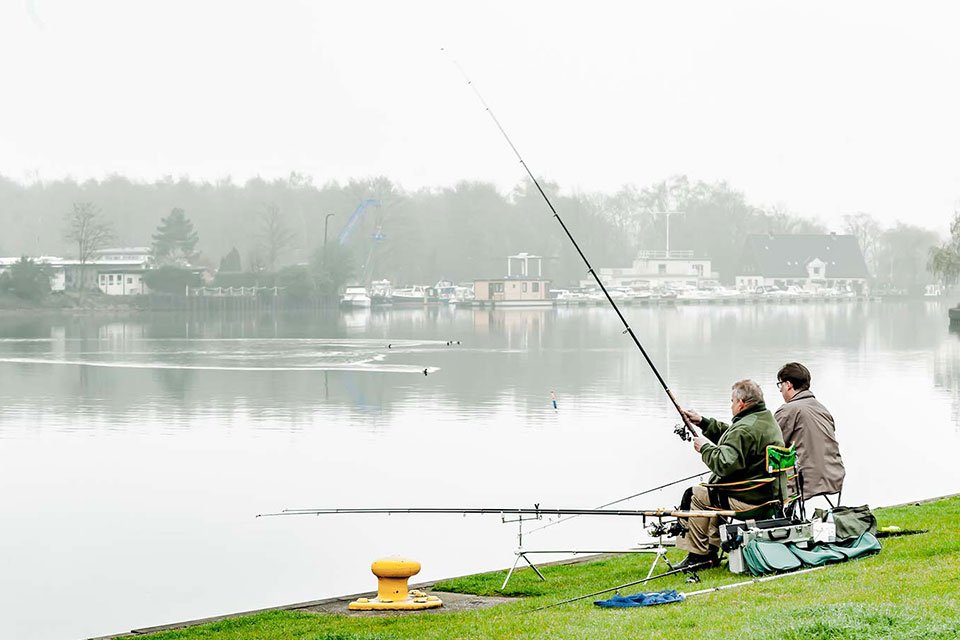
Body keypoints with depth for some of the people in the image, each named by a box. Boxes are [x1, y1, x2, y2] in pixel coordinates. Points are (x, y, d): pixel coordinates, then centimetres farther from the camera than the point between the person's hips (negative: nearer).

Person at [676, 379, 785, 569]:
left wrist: (705, 447, -12)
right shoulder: (767, 419, 11)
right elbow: (732, 437, 25)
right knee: (714, 492, 31)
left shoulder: (745, 429, -23)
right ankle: (711, 550, 30)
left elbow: (724, 465, -29)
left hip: (748, 501, -11)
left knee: (697, 495, 1)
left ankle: (698, 554, 7)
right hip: (770, 494, 11)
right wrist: (703, 422, 22)